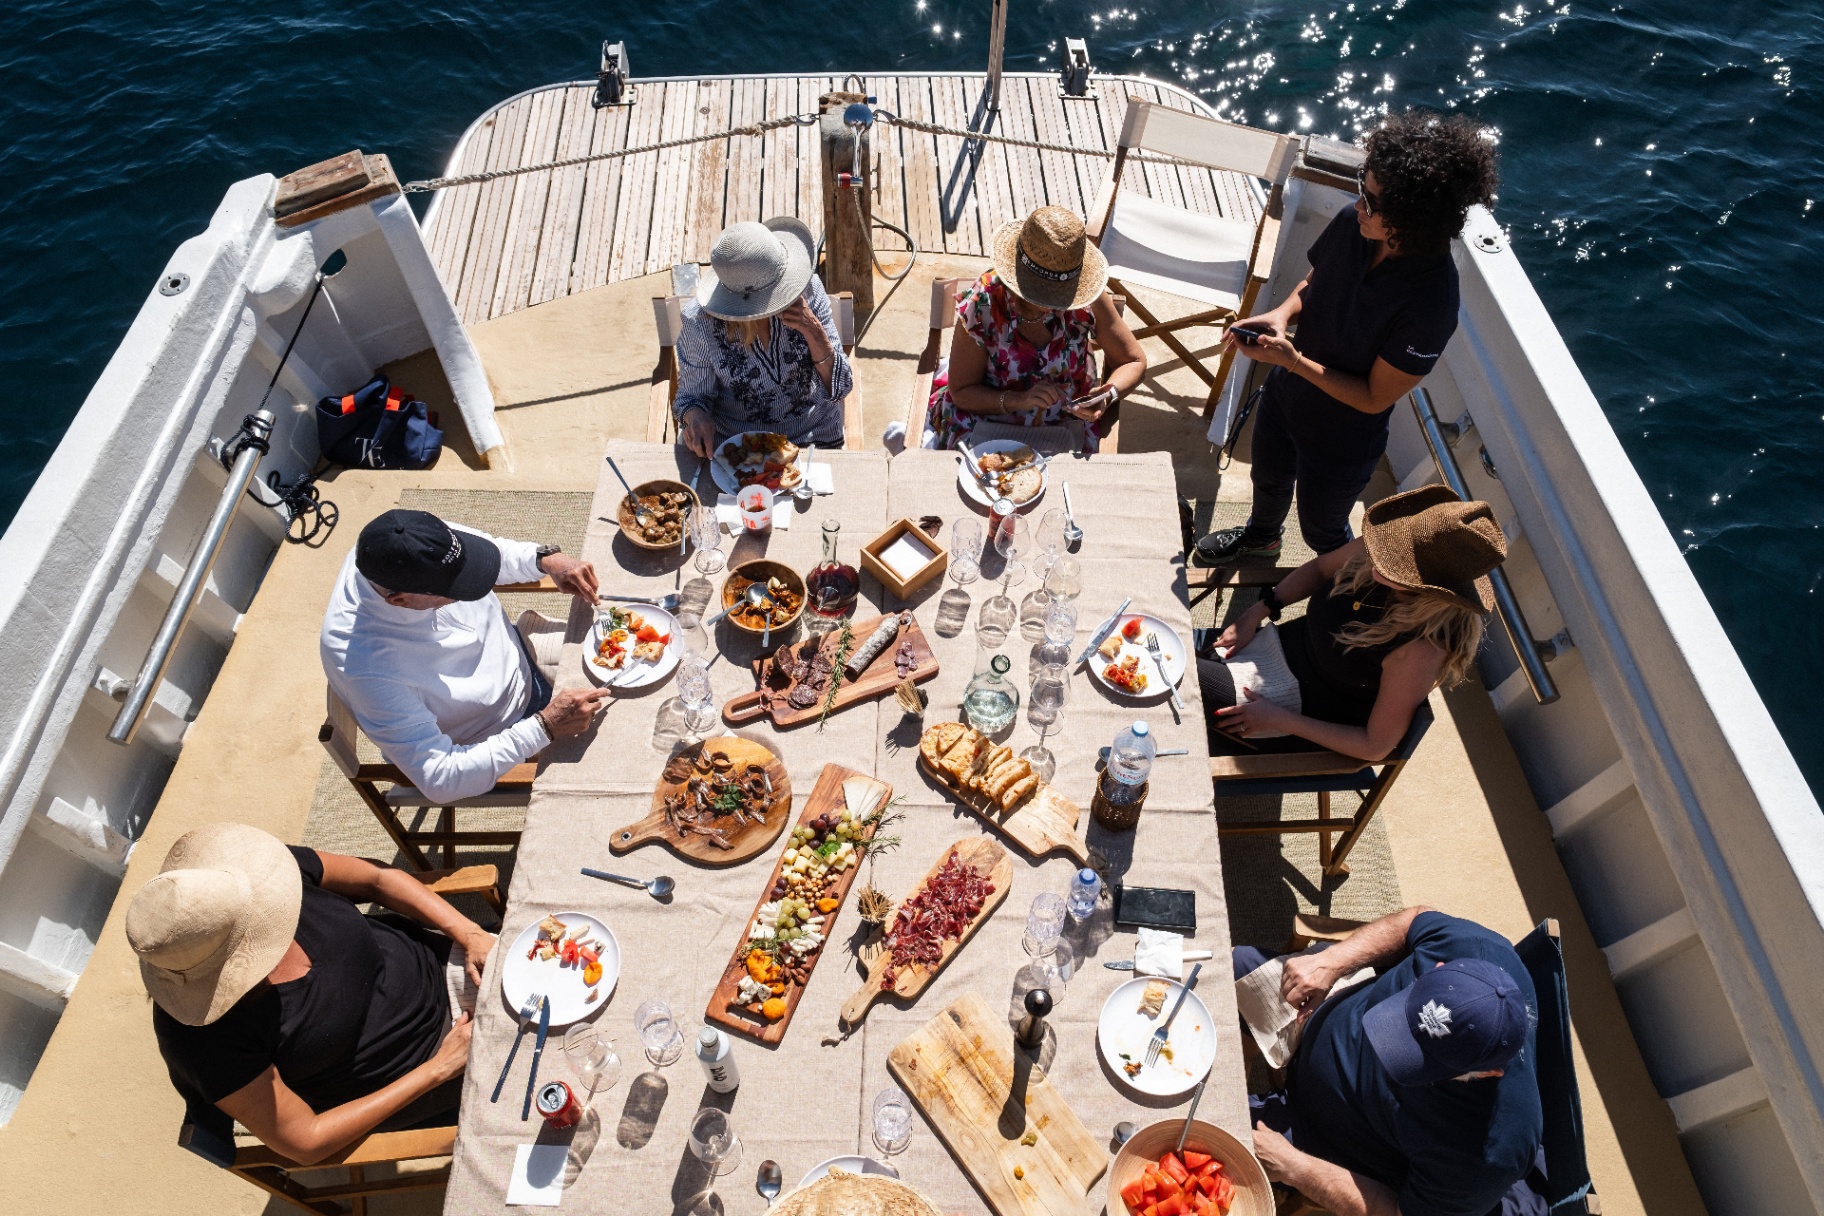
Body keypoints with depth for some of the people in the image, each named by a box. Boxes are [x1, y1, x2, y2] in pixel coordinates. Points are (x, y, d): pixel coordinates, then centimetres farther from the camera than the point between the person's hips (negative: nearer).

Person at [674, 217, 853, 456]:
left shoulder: (807, 290, -13)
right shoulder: (701, 324, -19)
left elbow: (839, 390, -9)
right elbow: (693, 396, -3)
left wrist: (814, 332, -26)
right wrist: (696, 416, -26)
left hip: (812, 438, -1)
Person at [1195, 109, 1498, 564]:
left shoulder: (1429, 302, -36)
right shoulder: (1351, 225, -20)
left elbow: (1374, 399, -27)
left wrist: (1292, 359, -34)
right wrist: (1281, 314, -20)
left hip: (1342, 442, -5)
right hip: (1285, 394, 6)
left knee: (1321, 530, 21)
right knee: (1269, 479, 33)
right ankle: (1261, 535, 67)